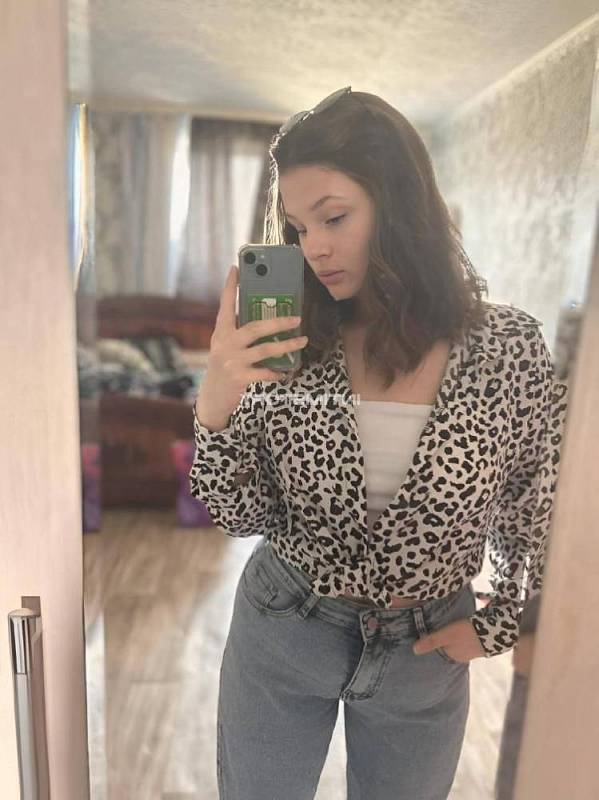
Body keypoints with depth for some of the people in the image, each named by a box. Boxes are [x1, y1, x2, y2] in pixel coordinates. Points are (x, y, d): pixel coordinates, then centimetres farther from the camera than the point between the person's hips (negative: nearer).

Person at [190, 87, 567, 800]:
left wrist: (496, 626, -1)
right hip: (281, 633, 1)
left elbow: (535, 514, 0)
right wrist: (215, 408, -26)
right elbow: (241, 517, -10)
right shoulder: (287, 347, -14)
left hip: (425, 655, 0)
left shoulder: (509, 345, -15)